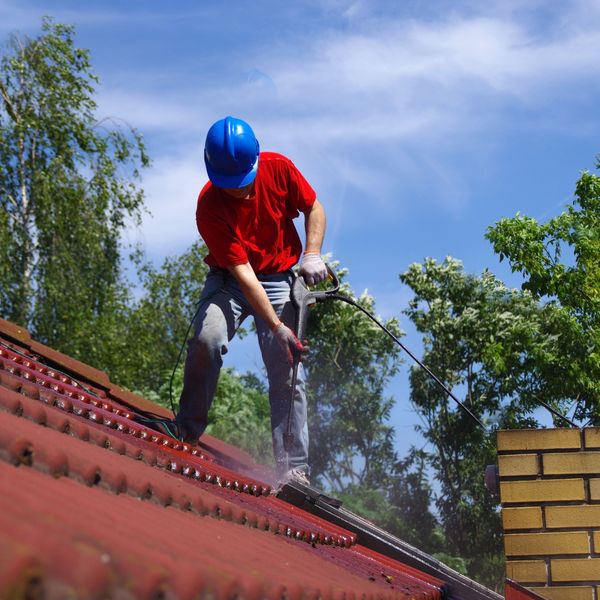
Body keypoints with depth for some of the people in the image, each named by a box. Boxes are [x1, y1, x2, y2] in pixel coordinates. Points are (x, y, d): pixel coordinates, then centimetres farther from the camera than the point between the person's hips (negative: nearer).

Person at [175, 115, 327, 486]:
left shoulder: (278, 169, -15)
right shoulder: (209, 206, -23)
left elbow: (314, 208, 3)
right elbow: (241, 270, -27)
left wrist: (312, 255, -13)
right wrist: (277, 326, -32)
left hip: (279, 279, 2)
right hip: (230, 280, -2)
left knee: (288, 374, -7)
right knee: (207, 340, -29)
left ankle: (294, 469, -4)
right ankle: (188, 432, -11)